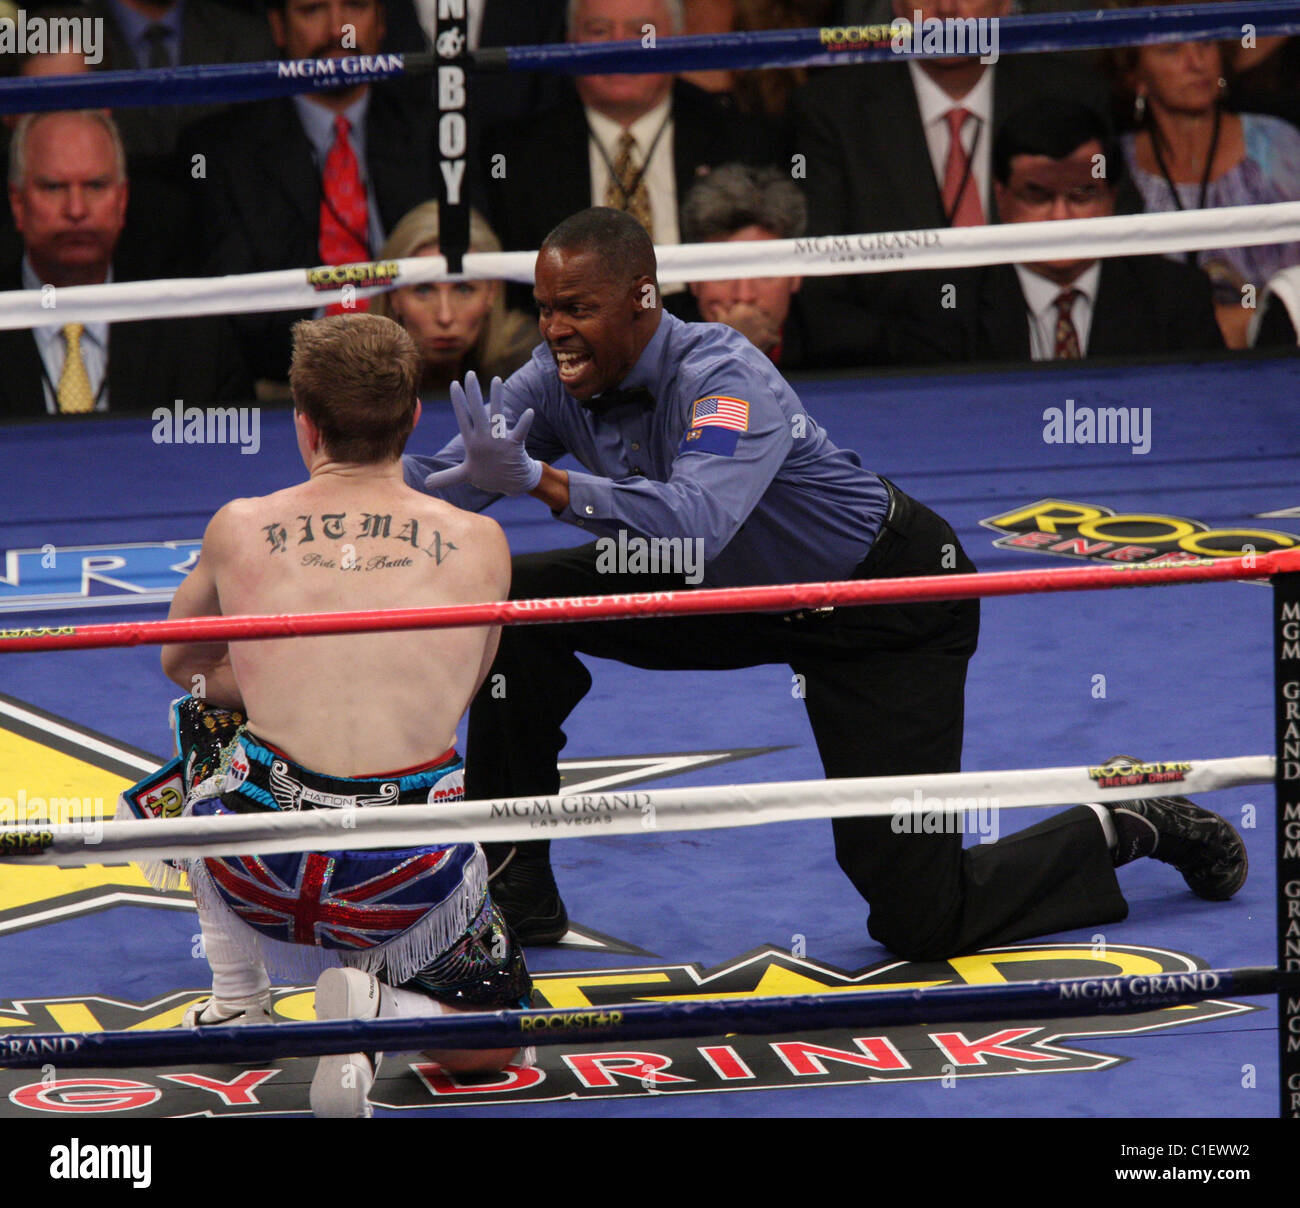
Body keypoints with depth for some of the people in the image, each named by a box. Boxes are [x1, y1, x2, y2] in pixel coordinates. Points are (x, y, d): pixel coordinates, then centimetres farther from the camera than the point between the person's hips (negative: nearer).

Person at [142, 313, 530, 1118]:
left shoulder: (241, 531, 5)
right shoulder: (479, 545, 6)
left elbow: (183, 664, 24)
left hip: (261, 869, 1)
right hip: (408, 878, -1)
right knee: (492, 1040, 27)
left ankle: (236, 998, 33)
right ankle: (382, 1010, -7)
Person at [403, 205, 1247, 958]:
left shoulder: (725, 379, -34)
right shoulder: (560, 384, -12)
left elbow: (694, 521, -51)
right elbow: (440, 482, -11)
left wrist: (535, 479, -56)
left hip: (883, 608, -7)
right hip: (745, 598, 8)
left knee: (919, 922, -12)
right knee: (518, 600, -9)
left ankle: (1127, 829, 14)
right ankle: (515, 889, 3)